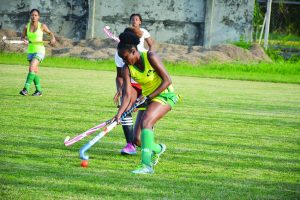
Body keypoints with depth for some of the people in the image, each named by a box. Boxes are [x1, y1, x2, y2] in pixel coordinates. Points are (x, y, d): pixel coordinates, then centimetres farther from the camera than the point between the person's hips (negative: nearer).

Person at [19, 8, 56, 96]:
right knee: (35, 72, 8)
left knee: (31, 68, -21)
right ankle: (38, 90, 19)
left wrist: (53, 38, -7)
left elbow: (49, 32, 12)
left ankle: (26, 89, -26)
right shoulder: (27, 26, 2)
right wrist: (24, 40, -10)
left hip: (39, 50, -5)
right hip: (30, 51, 5)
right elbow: (22, 36, 12)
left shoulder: (42, 26, -5)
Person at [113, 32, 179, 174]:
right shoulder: (127, 68, -7)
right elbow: (127, 94, -12)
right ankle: (157, 149, 35)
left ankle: (147, 165, -38)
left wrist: (148, 97, -23)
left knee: (146, 123, -31)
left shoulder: (150, 57, -20)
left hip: (164, 95, -6)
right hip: (147, 98, 6)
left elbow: (167, 81, -19)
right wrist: (119, 114, -27)